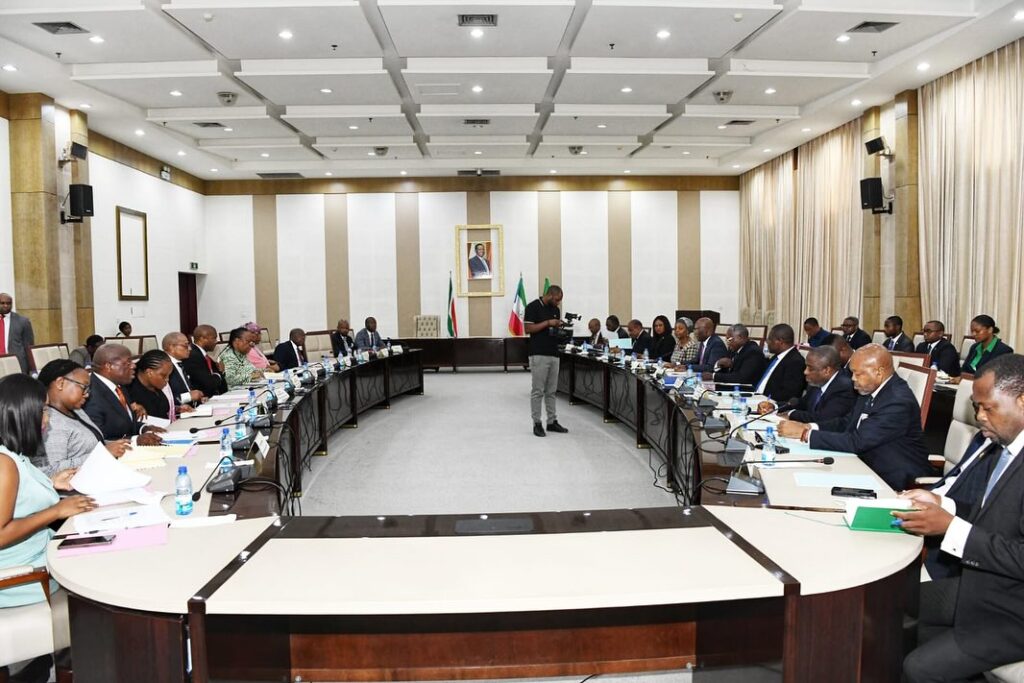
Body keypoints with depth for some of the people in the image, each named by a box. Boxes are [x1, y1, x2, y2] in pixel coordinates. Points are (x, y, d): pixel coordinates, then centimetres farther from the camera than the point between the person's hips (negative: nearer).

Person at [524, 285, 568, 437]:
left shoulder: (555, 309, 14)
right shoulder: (533, 307, -8)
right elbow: (528, 328, -13)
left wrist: (559, 326, 0)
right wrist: (548, 323, -17)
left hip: (554, 354, 7)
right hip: (538, 354, -7)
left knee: (551, 391, 10)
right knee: (538, 391, -2)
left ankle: (552, 422, 16)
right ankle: (537, 423, 4)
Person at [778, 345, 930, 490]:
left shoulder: (898, 401, -25)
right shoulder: (871, 389, 2)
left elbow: (856, 442, -27)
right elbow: (846, 422, 9)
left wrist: (805, 433, -24)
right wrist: (809, 427, -9)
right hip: (870, 467, 7)